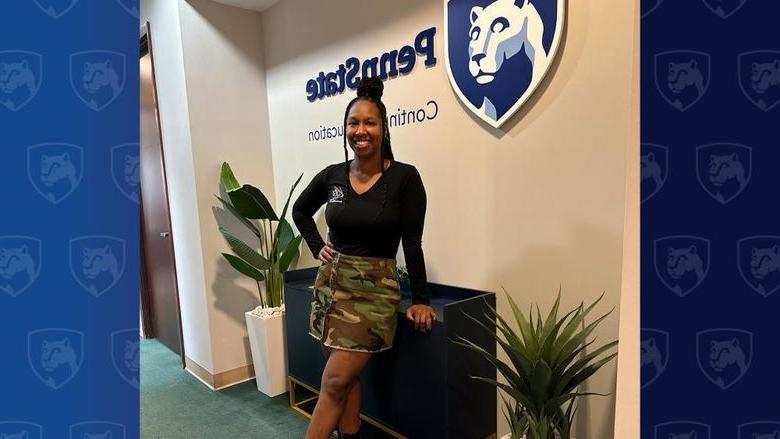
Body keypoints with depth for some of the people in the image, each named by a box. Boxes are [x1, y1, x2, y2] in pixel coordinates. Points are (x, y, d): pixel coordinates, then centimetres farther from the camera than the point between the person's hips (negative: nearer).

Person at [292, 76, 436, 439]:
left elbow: (412, 244, -9)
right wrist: (317, 246, 9)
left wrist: (420, 300, -7)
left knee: (335, 383, -2)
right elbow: (300, 210, 20)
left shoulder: (405, 177, -11)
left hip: (374, 289, -4)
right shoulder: (332, 175, 1)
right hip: (331, 283, 5)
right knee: (346, 379, 12)